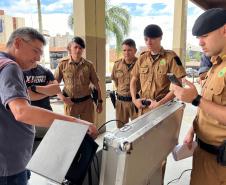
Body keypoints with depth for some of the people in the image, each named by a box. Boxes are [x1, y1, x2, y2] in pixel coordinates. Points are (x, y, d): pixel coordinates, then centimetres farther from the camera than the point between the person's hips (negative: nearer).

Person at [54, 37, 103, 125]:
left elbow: (96, 85, 5)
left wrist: (99, 102, 5)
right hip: (70, 103, 0)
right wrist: (63, 98, -10)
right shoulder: (63, 64, -3)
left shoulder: (88, 65, -1)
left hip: (86, 102, 1)